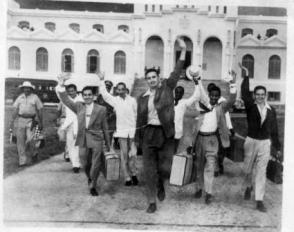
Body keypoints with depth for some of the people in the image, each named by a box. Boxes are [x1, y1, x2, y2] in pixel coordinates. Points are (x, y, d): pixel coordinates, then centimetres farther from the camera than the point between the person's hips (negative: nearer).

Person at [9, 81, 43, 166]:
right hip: (21, 120, 3)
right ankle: (22, 160, 7)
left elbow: (39, 111, 3)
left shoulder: (35, 97, 0)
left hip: (31, 120, -3)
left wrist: (41, 123, 2)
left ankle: (34, 152, 19)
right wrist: (12, 122, 3)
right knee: (20, 140, -1)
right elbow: (15, 110, 8)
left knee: (29, 140, -12)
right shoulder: (20, 97, 8)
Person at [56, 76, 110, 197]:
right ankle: (90, 178, 42)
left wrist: (108, 144, 8)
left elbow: (105, 128, 4)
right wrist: (61, 87, -17)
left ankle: (93, 186, 14)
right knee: (86, 164, 12)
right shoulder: (78, 107, 6)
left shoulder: (101, 109, 0)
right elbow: (66, 100, -1)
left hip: (96, 140, -2)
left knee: (96, 164, -4)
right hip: (83, 140, 2)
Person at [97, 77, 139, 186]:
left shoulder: (132, 100, 6)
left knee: (133, 154, -2)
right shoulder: (115, 100, 7)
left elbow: (136, 114, 7)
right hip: (121, 130, 1)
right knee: (124, 154, 2)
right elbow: (104, 93, 5)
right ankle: (127, 178, 8)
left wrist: (136, 128, 5)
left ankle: (133, 174, 18)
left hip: (133, 130, 0)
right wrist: (101, 80, 1)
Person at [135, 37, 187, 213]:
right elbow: (140, 120, 11)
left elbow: (177, 72, -7)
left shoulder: (167, 87, 4)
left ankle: (161, 184, 35)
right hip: (148, 134, 2)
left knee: (165, 168, -1)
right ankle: (152, 203, 16)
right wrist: (137, 140, 11)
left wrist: (183, 51, -14)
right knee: (149, 170, 3)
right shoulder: (142, 98, 8)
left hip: (166, 134, -1)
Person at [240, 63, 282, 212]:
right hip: (251, 141, -1)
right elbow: (244, 93, -21)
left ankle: (259, 201, 7)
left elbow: (274, 130, 7)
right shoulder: (250, 107, -4)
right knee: (248, 169, 12)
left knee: (261, 172, 2)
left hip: (265, 143, 1)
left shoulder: (271, 110, 2)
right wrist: (246, 76, -27)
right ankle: (248, 186, 44)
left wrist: (278, 148, 9)